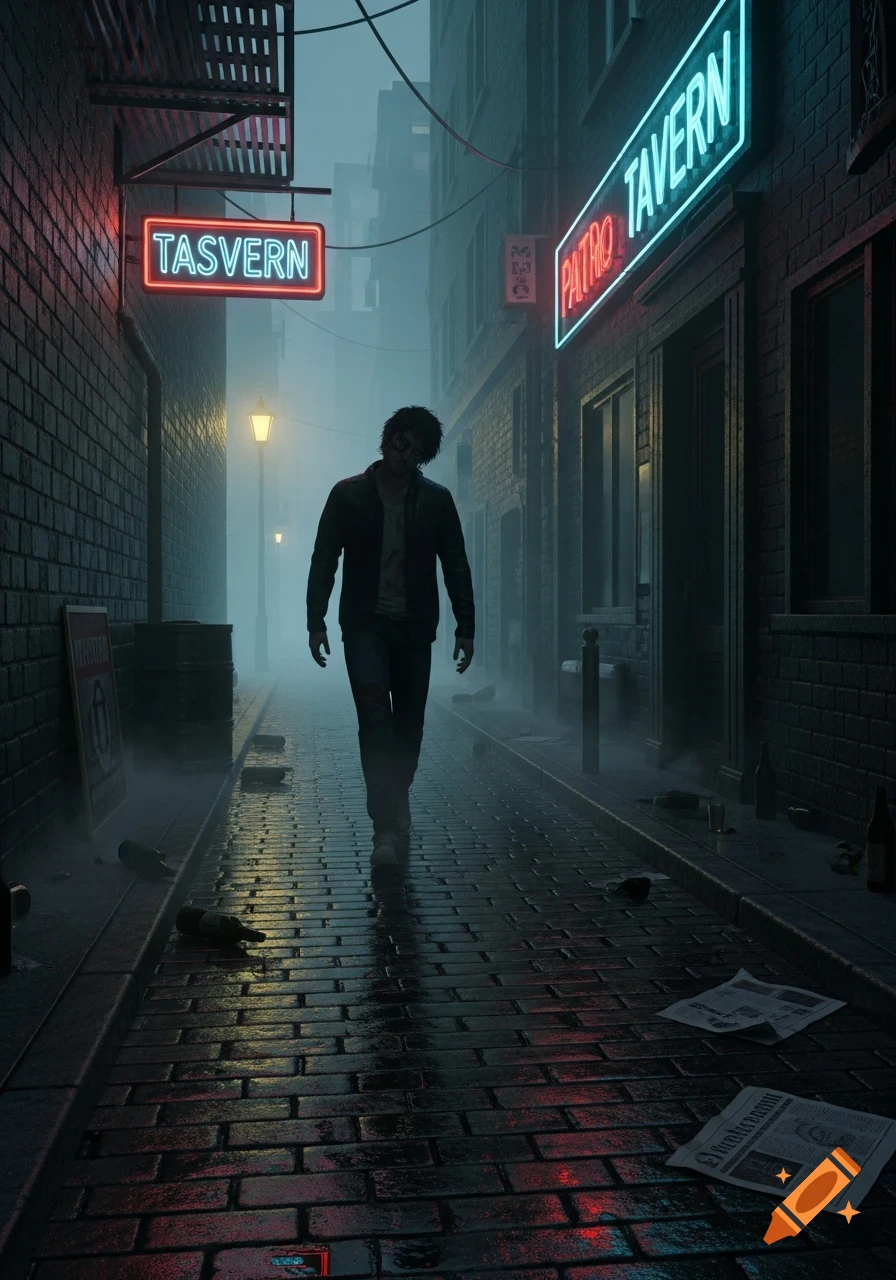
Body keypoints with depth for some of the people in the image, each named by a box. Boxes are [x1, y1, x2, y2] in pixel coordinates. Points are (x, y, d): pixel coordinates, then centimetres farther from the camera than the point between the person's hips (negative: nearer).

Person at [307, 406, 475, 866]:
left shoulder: (436, 500, 4)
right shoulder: (348, 495, 1)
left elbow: (455, 566, 6)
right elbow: (323, 561, 3)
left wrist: (465, 628, 1)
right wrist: (316, 622, -3)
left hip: (414, 626, 2)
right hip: (364, 624, -2)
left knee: (409, 723, 7)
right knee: (375, 715, -15)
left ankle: (397, 797, 33)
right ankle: (386, 827, -16)